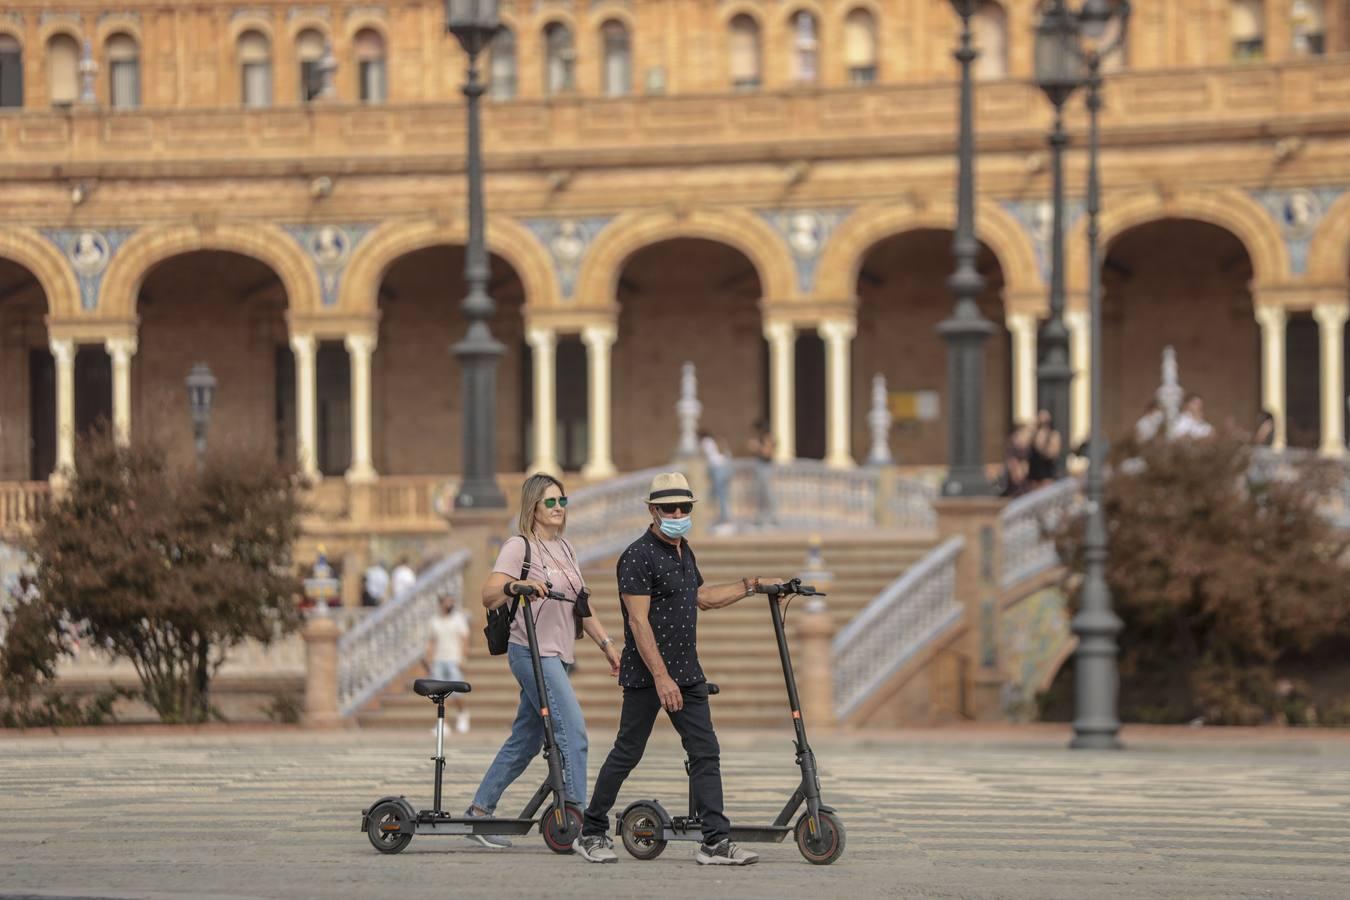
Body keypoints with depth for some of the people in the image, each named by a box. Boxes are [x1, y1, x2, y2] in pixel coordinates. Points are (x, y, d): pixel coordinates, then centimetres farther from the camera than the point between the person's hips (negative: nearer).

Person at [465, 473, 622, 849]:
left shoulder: (565, 549, 18)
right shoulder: (519, 547, -7)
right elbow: (489, 595, -17)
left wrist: (606, 643, 15)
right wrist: (516, 585, -36)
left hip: (556, 655, 8)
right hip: (532, 652, -8)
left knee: (525, 741, 11)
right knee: (572, 731, -16)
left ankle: (477, 813, 18)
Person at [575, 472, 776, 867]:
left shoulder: (684, 552, 15)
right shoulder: (638, 557, -14)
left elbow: (702, 597, 33)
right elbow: (638, 621, -20)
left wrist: (748, 586, 30)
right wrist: (661, 677, -25)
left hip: (687, 673, 8)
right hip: (646, 675, -8)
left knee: (706, 753, 0)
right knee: (627, 754, -1)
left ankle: (716, 841, -2)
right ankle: (591, 834, 12)